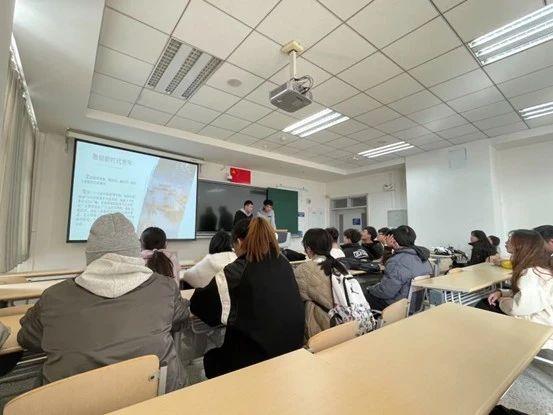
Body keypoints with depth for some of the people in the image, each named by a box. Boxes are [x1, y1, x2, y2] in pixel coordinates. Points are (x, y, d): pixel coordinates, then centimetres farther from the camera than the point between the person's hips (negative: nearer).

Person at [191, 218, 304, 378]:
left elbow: (199, 304, -6)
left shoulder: (237, 271, -17)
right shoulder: (284, 263, -2)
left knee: (211, 359, 25)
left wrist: (202, 290, 15)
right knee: (219, 354, 29)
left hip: (257, 356, -5)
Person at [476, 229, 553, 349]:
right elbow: (520, 294, 15)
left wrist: (501, 300, -6)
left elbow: (517, 308, -25)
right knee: (484, 304, 7)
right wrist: (501, 293, -1)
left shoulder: (531, 275, -28)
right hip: (532, 316, 9)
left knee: (483, 308, -3)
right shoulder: (531, 269, 3)